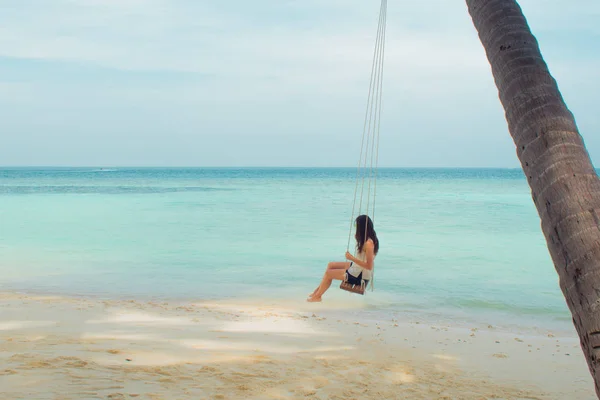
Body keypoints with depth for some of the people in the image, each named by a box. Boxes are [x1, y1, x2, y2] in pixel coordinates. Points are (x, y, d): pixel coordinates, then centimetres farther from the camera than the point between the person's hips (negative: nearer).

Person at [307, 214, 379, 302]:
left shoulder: (369, 243, -29)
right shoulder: (366, 239, -1)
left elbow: (369, 266, -30)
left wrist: (352, 258, -27)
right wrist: (358, 239, 5)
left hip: (360, 277, -10)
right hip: (357, 268, 10)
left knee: (328, 273, -2)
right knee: (331, 265, 19)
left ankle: (317, 296, 19)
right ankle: (320, 289, 28)